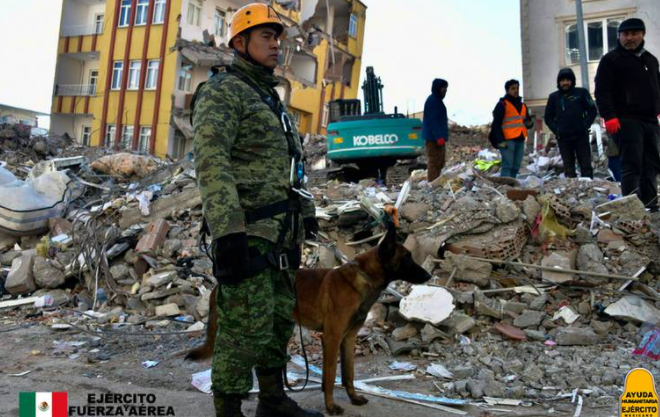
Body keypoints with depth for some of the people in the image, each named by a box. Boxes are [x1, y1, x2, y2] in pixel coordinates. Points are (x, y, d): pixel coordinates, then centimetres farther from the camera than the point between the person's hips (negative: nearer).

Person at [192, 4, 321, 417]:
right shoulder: (223, 91, -7)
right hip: (246, 231, -9)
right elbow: (211, 161, -20)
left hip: (279, 229, 9)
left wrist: (306, 211, 25)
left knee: (279, 318, 16)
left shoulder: (271, 98, 22)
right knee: (247, 328, -5)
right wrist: (227, 232, -29)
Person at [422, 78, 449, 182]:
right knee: (434, 162, -10)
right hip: (434, 138, -11)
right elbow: (431, 121, -21)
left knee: (440, 163, 15)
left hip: (438, 137, 11)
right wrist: (439, 137, -26)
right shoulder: (432, 100, -14)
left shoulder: (437, 100, 18)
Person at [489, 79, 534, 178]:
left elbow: (528, 124, 27)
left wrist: (529, 123, 2)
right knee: (507, 166, -13)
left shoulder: (523, 106, 22)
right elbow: (496, 124, -7)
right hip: (508, 140, -7)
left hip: (520, 140, 7)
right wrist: (500, 140, -16)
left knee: (516, 167, 5)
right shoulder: (502, 104, 0)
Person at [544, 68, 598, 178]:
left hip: (581, 136, -1)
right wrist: (556, 130, -2)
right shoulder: (553, 97, 8)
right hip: (563, 138, 1)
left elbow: (592, 110, 6)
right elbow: (548, 117, 12)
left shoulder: (581, 92, 4)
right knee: (569, 168, 3)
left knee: (586, 166, 1)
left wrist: (585, 126, -6)